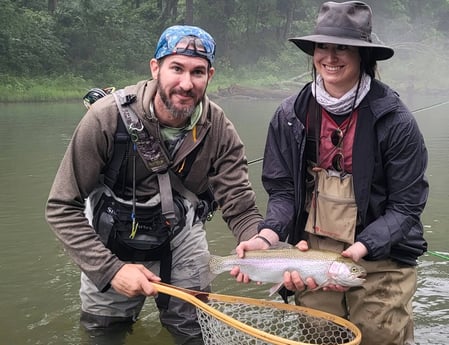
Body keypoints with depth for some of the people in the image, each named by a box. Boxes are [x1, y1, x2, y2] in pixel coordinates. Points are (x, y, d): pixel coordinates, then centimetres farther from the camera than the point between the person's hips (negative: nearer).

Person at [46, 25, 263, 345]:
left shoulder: (219, 130, -19)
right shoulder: (108, 117, -25)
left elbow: (241, 208, -18)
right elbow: (62, 207, -20)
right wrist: (110, 269, -29)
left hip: (182, 233, 1)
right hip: (110, 244, -1)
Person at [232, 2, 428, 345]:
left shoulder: (395, 120, -12)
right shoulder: (291, 115, -4)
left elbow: (405, 206, -10)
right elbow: (283, 191, -1)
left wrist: (360, 249, -23)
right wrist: (268, 237, -19)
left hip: (380, 258, -2)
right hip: (312, 252, 3)